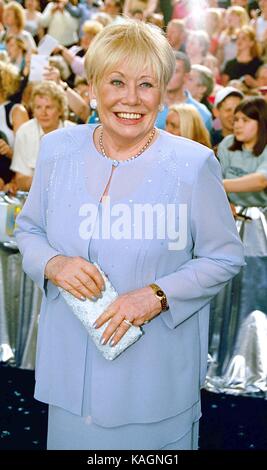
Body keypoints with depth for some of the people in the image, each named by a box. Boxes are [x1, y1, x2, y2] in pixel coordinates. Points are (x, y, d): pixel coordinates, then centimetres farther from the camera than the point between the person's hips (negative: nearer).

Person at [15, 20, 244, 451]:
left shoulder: (193, 164, -13)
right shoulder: (58, 149, -3)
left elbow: (225, 258, -6)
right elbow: (29, 228, 9)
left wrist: (157, 295, -20)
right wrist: (53, 264, -13)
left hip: (157, 366, -3)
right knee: (71, 437, 20)